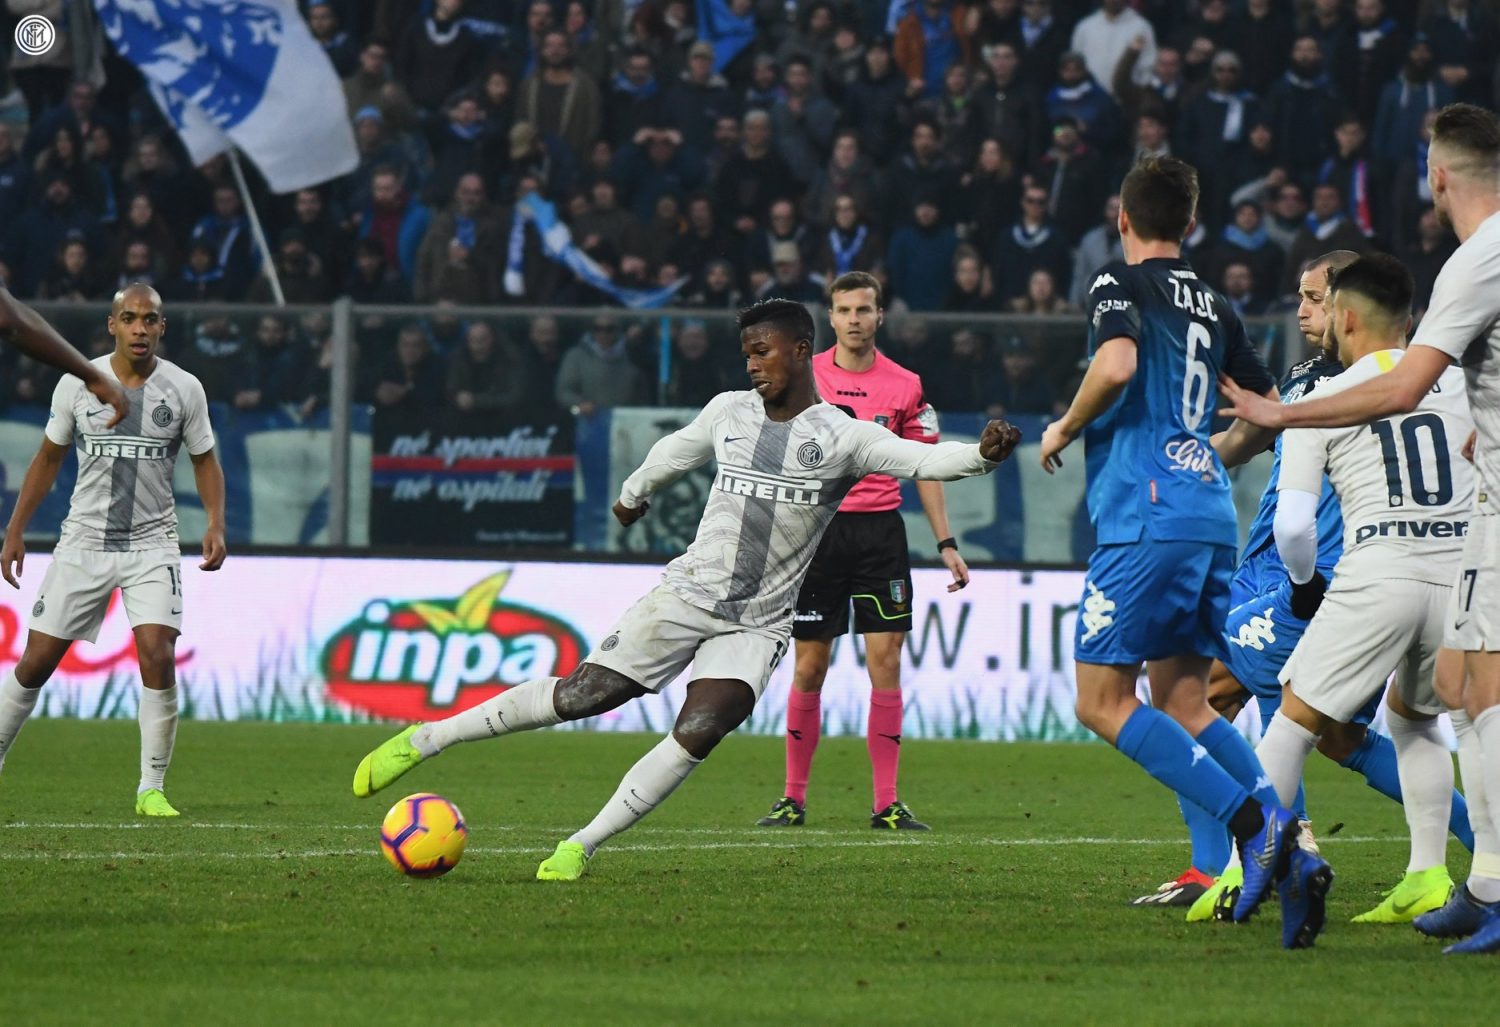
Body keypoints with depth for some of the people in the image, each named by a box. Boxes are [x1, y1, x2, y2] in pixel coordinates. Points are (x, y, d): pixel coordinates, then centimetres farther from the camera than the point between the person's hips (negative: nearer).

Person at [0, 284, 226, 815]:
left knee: (158, 657, -18)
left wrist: (215, 524, -7)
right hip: (83, 542, 1)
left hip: (152, 543, -1)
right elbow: (49, 457, 11)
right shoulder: (77, 383, -1)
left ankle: (152, 789, -6)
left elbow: (205, 460, 8)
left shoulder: (184, 389, -2)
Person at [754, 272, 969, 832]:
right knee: (809, 666, 0)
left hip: (880, 529, 0)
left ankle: (886, 803, -3)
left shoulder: (905, 385, 4)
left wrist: (946, 543, 5)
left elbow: (925, 468, 10)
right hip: (817, 528, 0)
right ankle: (794, 798, 9)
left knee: (886, 661, -6)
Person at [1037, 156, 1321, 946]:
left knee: (1102, 703, -4)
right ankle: (1291, 854, -4)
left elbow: (1116, 363, -21)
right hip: (1211, 514, 7)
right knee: (1184, 706, 12)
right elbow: (1270, 408, 23)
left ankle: (1255, 823, -17)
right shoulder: (1212, 306, 19)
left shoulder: (1120, 285, -1)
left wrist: (1064, 430, -5)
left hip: (1146, 517, -7)